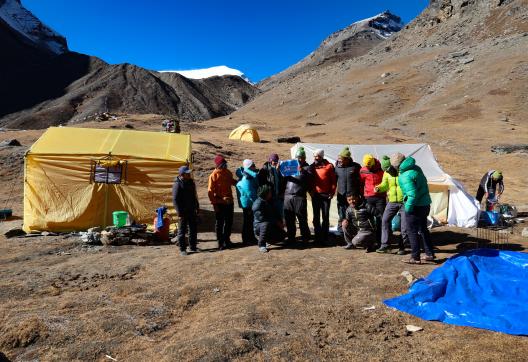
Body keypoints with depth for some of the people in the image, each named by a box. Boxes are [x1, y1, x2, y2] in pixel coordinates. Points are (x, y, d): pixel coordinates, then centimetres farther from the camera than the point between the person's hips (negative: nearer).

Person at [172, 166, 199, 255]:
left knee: (194, 229, 13)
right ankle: (182, 249, 11)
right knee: (182, 231, 2)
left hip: (192, 211, 8)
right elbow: (175, 199, -16)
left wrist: (197, 207, 18)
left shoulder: (191, 182, 10)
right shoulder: (177, 184, -14)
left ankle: (193, 247, 25)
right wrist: (179, 212, -19)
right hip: (183, 212, -7)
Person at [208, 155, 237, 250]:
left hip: (229, 202, 6)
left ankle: (227, 240, 31)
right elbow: (210, 191, -13)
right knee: (219, 223, 5)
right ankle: (220, 243, 15)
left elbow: (232, 181, 25)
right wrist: (214, 204, -15)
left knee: (229, 222, 15)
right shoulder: (214, 175, -12)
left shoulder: (228, 173, 6)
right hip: (220, 203, -6)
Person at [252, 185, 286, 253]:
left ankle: (267, 239, 20)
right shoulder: (258, 203, -18)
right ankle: (261, 245, -24)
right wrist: (276, 222, -23)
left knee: (282, 235, -8)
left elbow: (275, 213, 15)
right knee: (266, 224, -39)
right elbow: (261, 217, -26)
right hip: (259, 225, -7)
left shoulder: (269, 202, 9)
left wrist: (280, 223, -5)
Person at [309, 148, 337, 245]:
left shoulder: (329, 166, -1)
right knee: (316, 217, 6)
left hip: (326, 195, -3)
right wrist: (311, 191, 2)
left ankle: (324, 237, 10)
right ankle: (317, 237, 14)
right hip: (315, 195, 3)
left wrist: (332, 192, -9)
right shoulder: (312, 166, 9)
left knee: (325, 217, 3)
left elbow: (333, 180, -2)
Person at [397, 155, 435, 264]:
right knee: (423, 229, 21)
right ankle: (430, 254, 30)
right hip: (425, 204, 9)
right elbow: (424, 183, 16)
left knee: (412, 231, 4)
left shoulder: (405, 177, -24)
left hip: (415, 206, -9)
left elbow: (413, 194, -29)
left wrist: (408, 208, -17)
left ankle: (415, 257, 11)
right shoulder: (416, 168, 4)